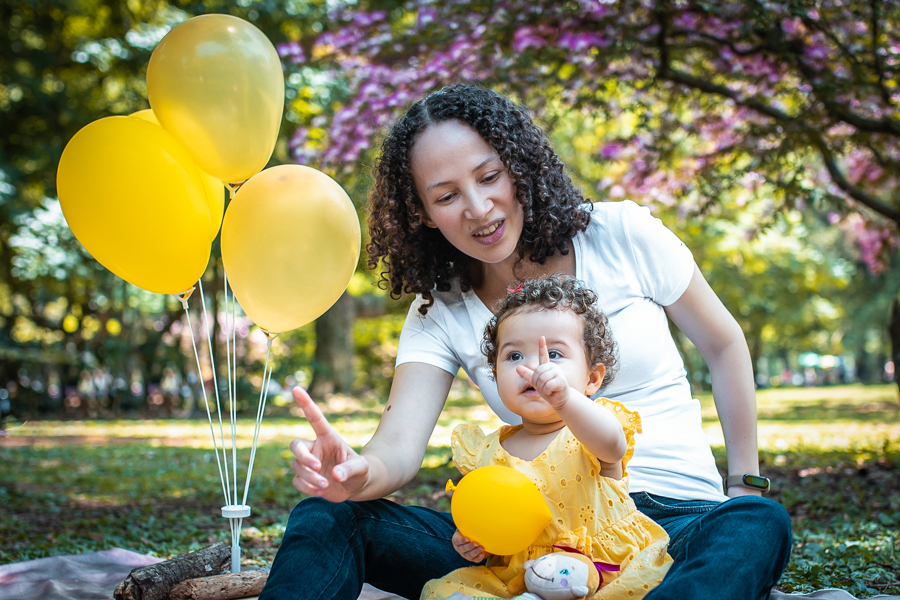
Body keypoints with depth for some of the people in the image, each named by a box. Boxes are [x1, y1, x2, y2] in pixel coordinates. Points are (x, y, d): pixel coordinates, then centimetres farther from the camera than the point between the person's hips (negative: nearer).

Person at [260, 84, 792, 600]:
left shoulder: (621, 234, -2)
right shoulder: (441, 312, 3)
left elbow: (724, 345, 10)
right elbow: (399, 447, -10)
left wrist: (747, 485, 8)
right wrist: (358, 471, -35)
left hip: (677, 519, -1)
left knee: (759, 526, -38)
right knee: (328, 518, -19)